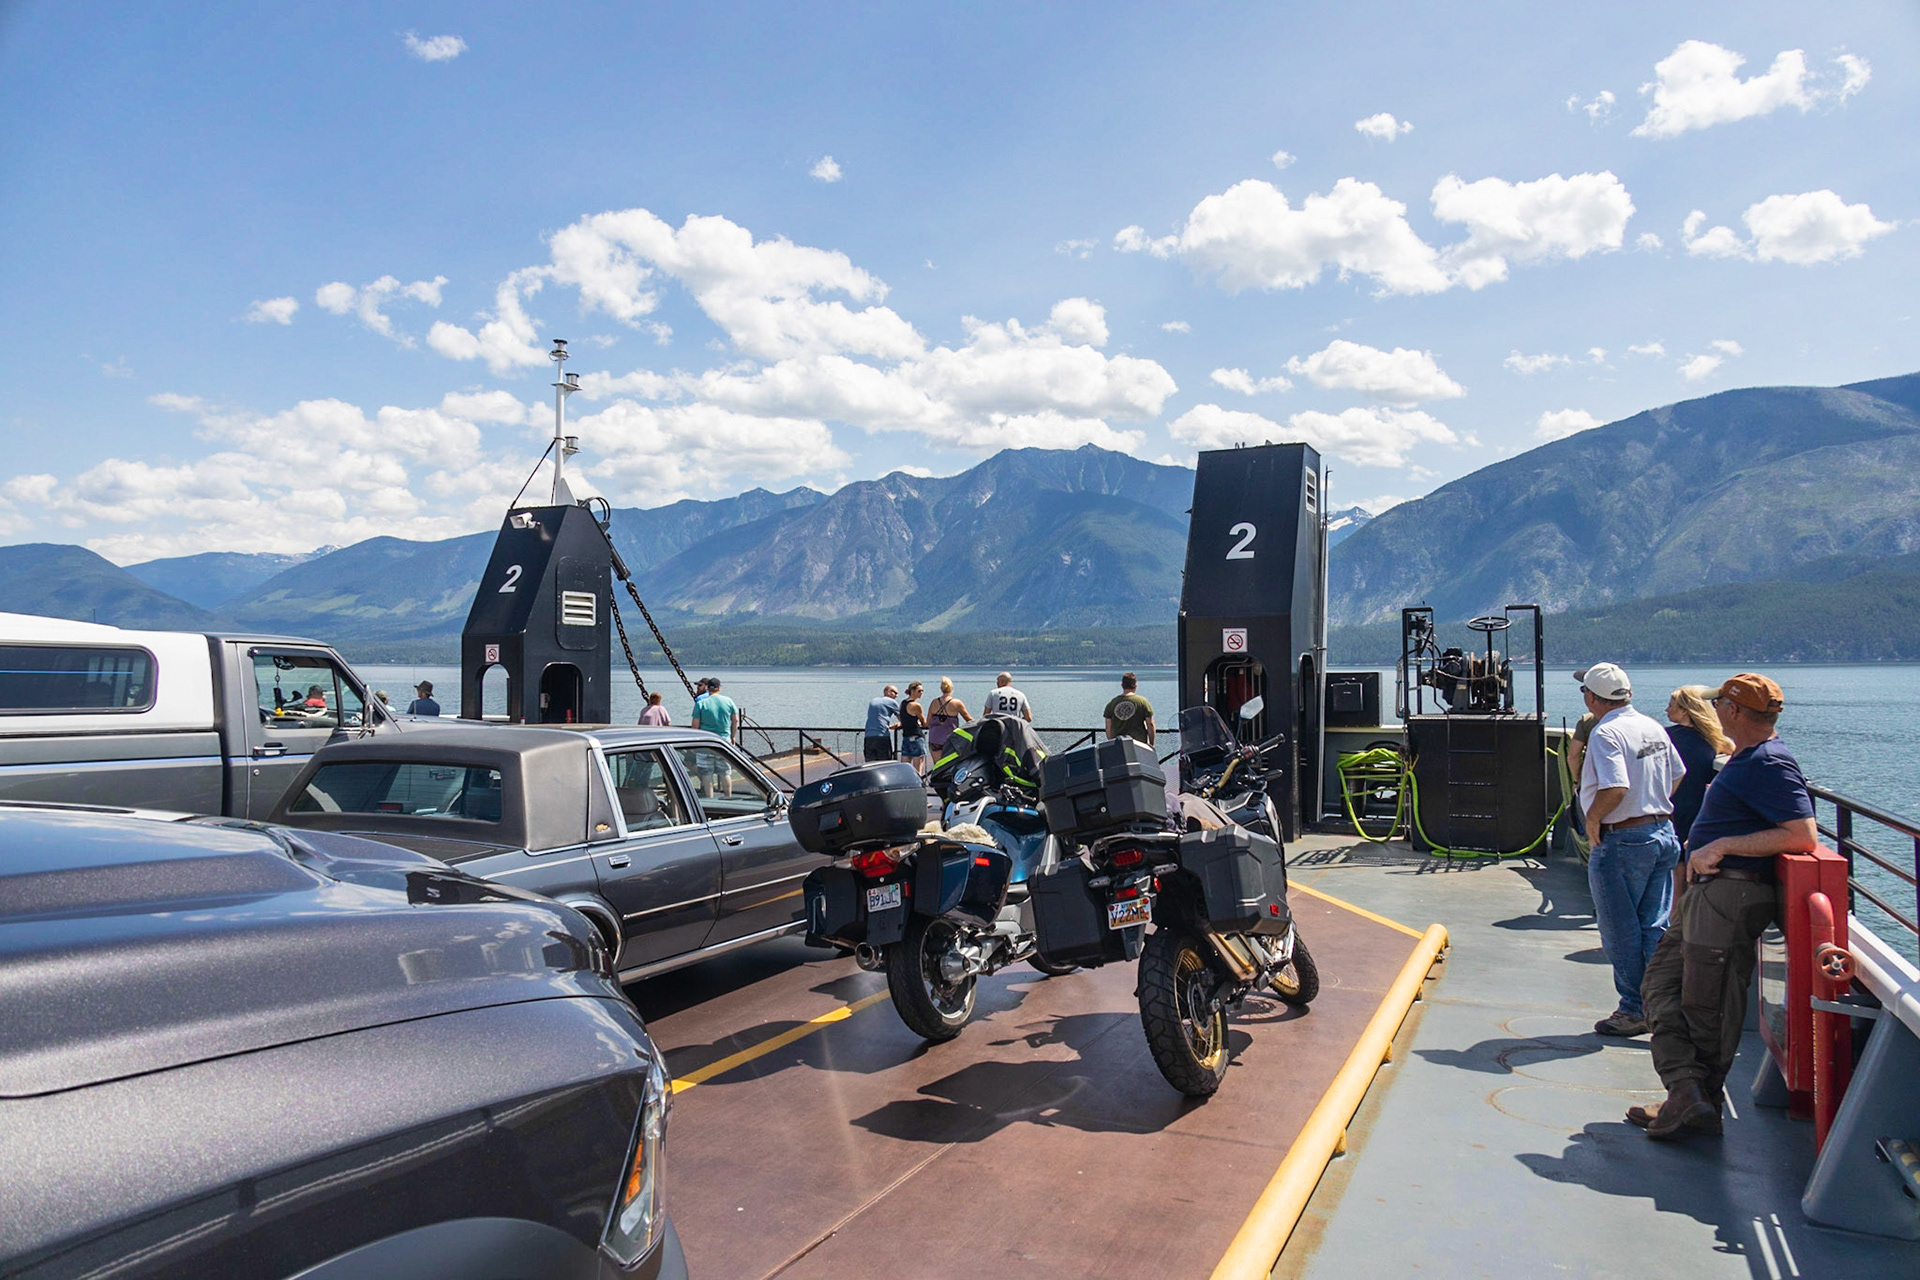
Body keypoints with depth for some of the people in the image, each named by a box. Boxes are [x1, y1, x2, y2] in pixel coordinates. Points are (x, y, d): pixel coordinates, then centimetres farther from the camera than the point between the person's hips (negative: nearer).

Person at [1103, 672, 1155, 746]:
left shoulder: (1111, 704, 4)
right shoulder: (1142, 702, -2)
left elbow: (1108, 728, 7)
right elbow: (1150, 725, -1)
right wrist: (1151, 743, 8)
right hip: (1139, 742, -2)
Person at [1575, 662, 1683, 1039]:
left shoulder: (1606, 733, -19)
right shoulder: (1653, 727, 8)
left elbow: (1615, 788, -29)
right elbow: (1676, 775, 19)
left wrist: (1593, 819, -15)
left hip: (1623, 841, -8)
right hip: (1663, 833, 8)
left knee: (1621, 933, 4)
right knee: (1656, 927, 14)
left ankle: (1634, 1010, 12)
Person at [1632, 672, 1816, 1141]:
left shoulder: (1769, 764, -16)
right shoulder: (1745, 759, 16)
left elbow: (1803, 836, -24)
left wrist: (1722, 846, -22)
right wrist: (1704, 843, 14)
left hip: (1730, 897, -11)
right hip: (1706, 892, 11)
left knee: (1705, 1007, -1)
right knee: (1661, 985, 10)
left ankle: (1698, 1103, 12)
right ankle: (1686, 1094, 7)